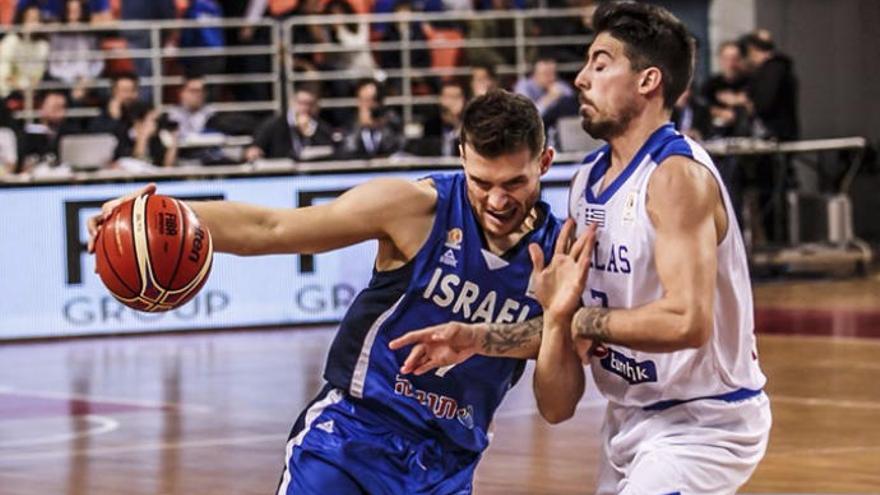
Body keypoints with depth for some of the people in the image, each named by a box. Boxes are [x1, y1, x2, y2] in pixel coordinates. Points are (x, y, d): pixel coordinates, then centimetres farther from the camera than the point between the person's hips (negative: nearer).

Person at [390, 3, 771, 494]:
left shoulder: (677, 176, -20)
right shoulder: (589, 180, 7)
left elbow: (685, 321, -30)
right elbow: (575, 330, 12)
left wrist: (581, 319, -18)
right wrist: (480, 338, 2)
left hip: (702, 422, -9)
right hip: (632, 418, 9)